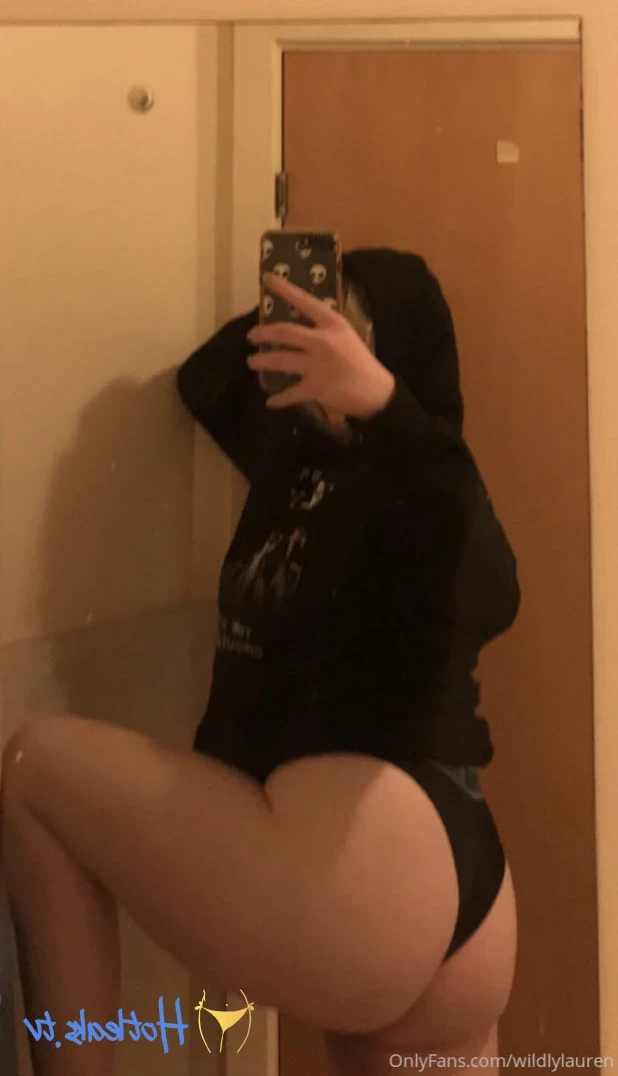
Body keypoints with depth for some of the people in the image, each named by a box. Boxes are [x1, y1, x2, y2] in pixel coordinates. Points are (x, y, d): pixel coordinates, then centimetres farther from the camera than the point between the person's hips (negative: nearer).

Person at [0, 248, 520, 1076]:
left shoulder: (405, 478, -8)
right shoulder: (306, 463, 16)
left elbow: (482, 600, -31)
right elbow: (204, 384, 31)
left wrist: (385, 407, -40)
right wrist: (276, 317, 19)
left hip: (379, 856, -10)